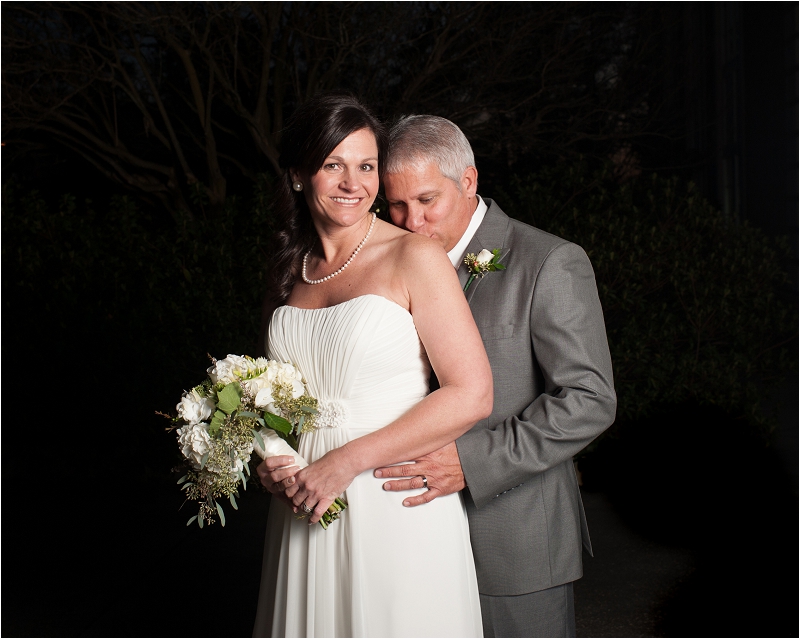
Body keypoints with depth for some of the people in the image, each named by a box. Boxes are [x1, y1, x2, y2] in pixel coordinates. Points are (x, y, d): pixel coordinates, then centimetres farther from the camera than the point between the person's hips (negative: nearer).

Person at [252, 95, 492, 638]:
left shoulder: (414, 257, -9)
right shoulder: (290, 271, 8)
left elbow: (472, 395, -15)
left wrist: (348, 461, -16)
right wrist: (269, 455, 1)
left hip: (396, 508, -5)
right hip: (307, 511, 5)